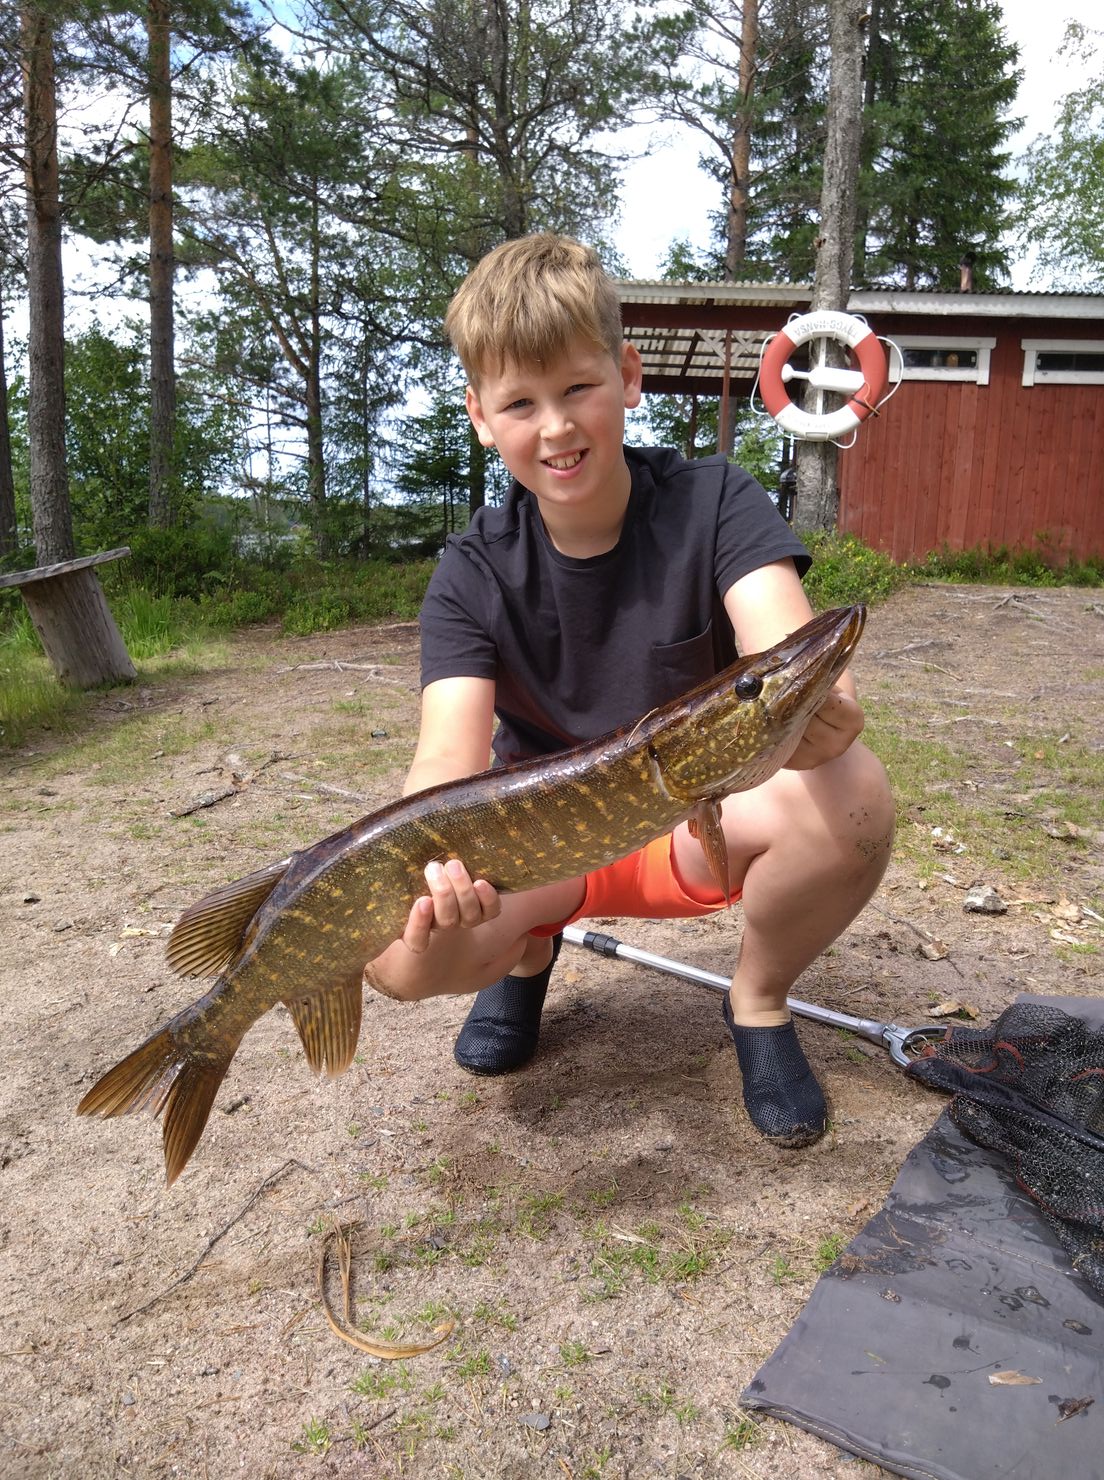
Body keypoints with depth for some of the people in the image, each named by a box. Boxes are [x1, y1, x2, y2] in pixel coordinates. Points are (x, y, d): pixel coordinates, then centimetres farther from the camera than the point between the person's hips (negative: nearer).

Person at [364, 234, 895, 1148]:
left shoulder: (713, 503, -15)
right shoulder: (474, 575, -13)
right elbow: (450, 758, -26)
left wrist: (821, 715, -56)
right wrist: (441, 864, -49)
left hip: (704, 816, 0)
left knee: (852, 796, -33)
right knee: (400, 953, -28)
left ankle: (759, 996, -2)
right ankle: (527, 954, 10)